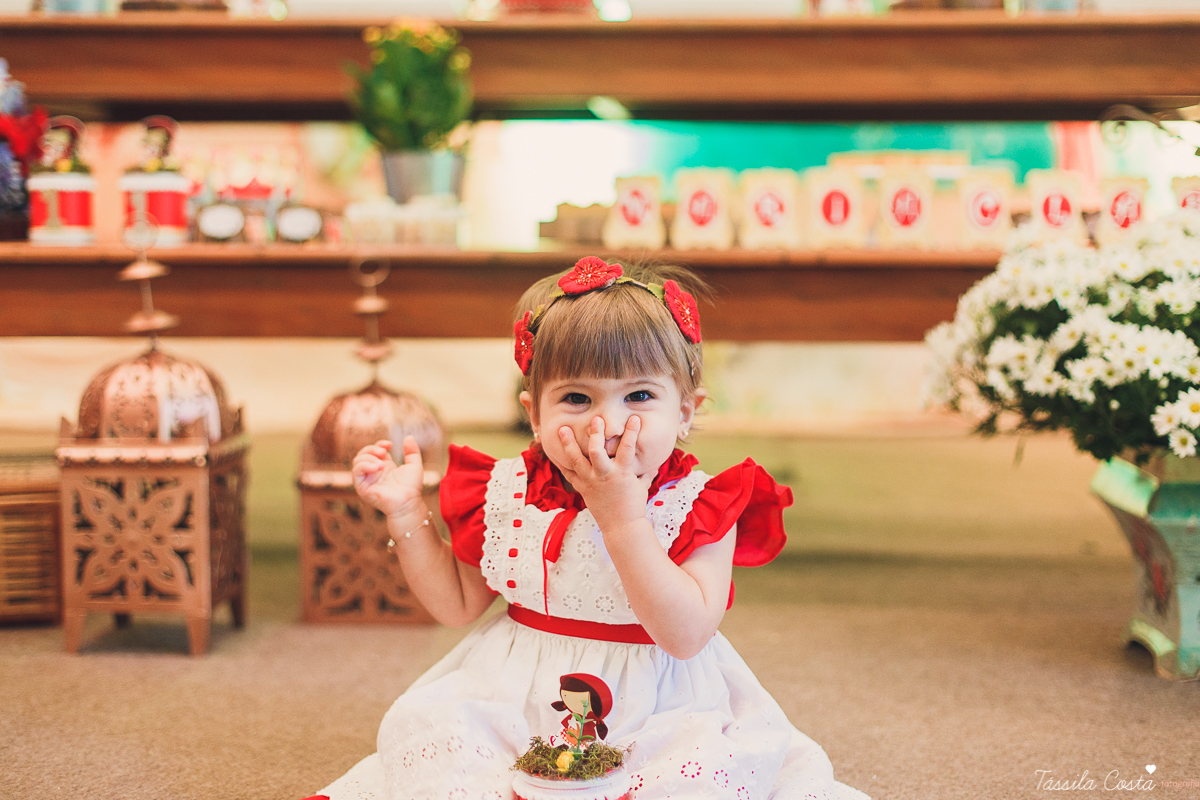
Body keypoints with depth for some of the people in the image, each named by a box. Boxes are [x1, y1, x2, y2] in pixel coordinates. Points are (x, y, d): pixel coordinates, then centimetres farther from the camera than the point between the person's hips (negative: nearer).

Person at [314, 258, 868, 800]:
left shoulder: (699, 508, -11)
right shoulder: (507, 494, -1)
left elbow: (687, 636, -24)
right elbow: (457, 604, 11)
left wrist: (621, 513, -28)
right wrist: (405, 513, -1)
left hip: (652, 712, -2)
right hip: (515, 702, 2)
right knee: (436, 726, -23)